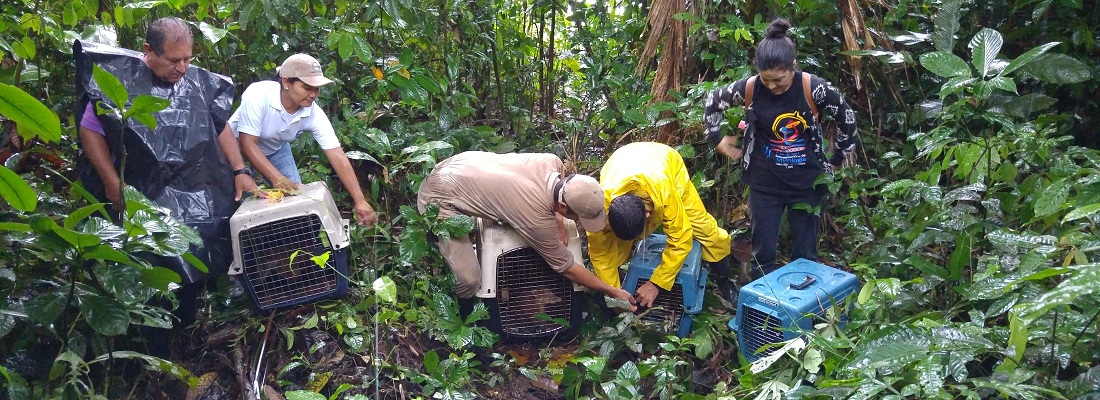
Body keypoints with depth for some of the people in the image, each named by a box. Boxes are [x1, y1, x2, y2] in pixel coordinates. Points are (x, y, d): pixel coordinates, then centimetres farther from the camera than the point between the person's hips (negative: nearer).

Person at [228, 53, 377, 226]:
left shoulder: (314, 114, -27)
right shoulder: (258, 95, -37)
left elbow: (338, 158, -28)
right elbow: (248, 143, -35)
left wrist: (360, 201, -35)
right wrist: (277, 178, -46)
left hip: (275, 149, 4)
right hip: (239, 146, -4)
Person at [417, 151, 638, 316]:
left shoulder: (553, 163, -15)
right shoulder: (538, 219, -29)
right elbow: (568, 268, -15)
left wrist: (558, 220, -5)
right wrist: (615, 292, -6)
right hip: (440, 199, -8)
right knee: (469, 280, -16)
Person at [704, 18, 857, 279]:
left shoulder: (813, 88, -17)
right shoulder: (749, 88, -13)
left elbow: (847, 118, -2)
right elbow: (713, 101, 5)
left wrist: (838, 158, 5)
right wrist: (717, 138, 4)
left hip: (807, 182, -1)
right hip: (765, 183, 1)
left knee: (805, 255, 10)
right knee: (762, 254, 9)